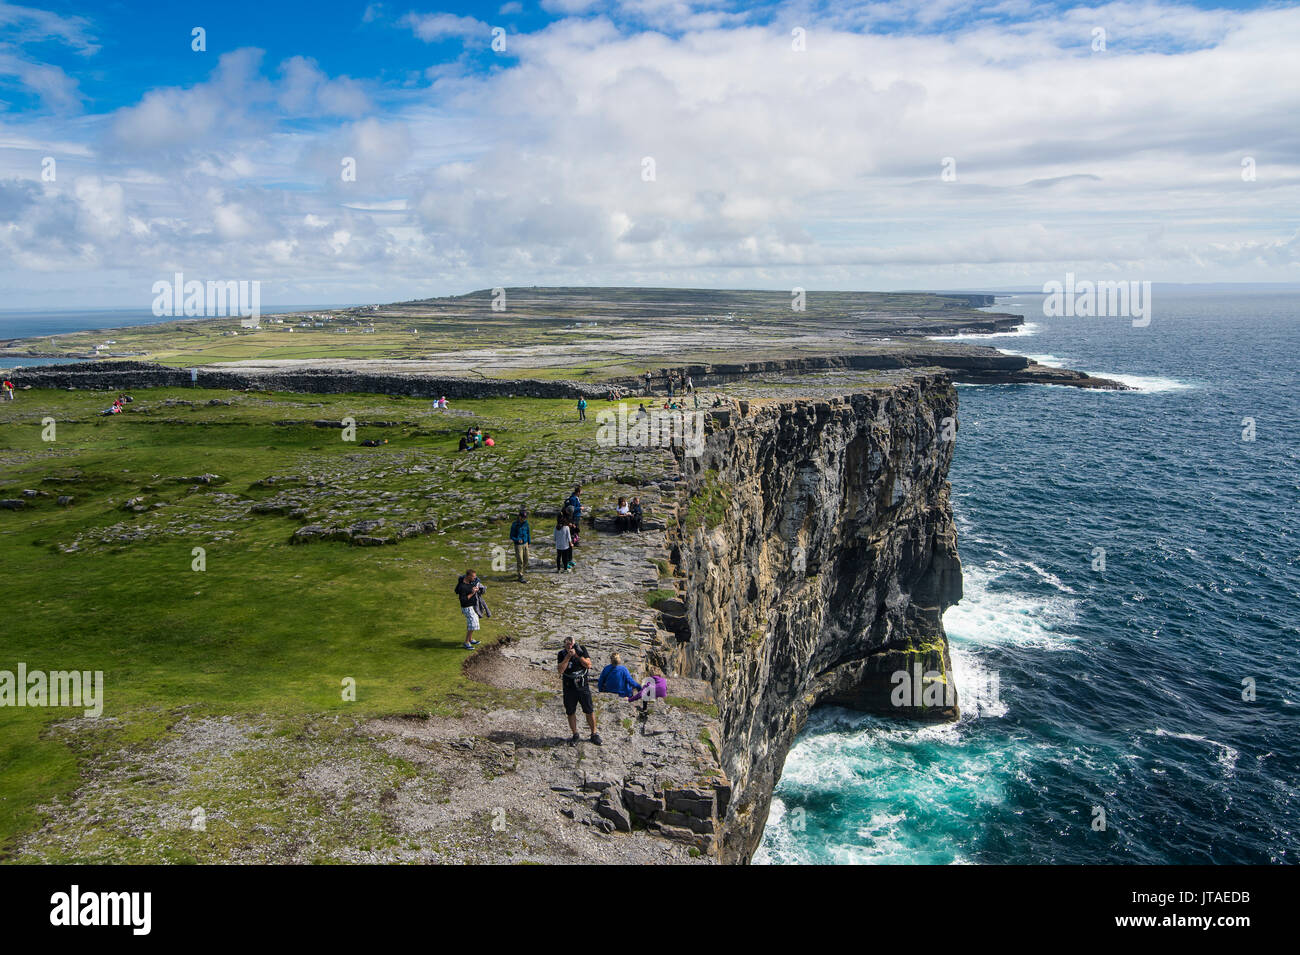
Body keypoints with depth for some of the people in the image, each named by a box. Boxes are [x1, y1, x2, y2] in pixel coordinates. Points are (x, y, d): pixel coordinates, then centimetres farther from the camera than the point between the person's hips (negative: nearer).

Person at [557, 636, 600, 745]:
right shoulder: (561, 654, -5)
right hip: (569, 688, 0)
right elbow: (560, 670, -16)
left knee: (590, 711, 3)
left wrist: (578, 655, -19)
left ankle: (594, 734, 17)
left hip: (583, 686, 0)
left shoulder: (581, 649, -4)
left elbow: (588, 665, -10)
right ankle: (575, 735, 23)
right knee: (570, 713, 7)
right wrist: (568, 656, -21)